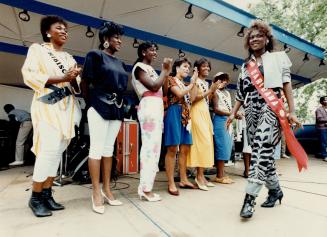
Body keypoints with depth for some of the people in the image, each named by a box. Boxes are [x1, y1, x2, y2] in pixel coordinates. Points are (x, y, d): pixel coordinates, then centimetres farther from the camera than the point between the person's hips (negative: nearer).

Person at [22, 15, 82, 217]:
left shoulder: (69, 57, 21)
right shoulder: (37, 49, 7)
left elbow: (76, 87, 16)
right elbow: (29, 75, -7)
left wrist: (74, 79, -7)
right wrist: (61, 78, -16)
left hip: (67, 107, 5)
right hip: (48, 105, -5)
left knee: (58, 150, 2)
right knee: (50, 149, -14)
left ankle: (47, 194, 11)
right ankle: (36, 197, 1)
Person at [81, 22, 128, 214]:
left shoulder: (120, 63, 19)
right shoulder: (95, 55, 1)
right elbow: (86, 82, -1)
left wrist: (120, 106, 11)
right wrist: (91, 103, 3)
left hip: (116, 109, 6)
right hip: (99, 107, -6)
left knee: (109, 149, 7)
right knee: (97, 148, -4)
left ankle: (107, 189, 16)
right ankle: (96, 193, 5)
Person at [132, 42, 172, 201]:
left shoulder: (150, 69, 27)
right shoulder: (139, 67, 2)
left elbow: (162, 90, 21)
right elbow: (154, 87, -12)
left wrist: (167, 72, 16)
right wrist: (165, 70, -1)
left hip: (157, 107, 9)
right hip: (149, 106, -9)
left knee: (154, 146, 5)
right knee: (150, 146, -12)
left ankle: (145, 185, 11)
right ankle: (146, 188, -7)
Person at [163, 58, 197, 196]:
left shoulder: (184, 84, 25)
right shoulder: (171, 79, 3)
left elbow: (191, 99, 13)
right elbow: (179, 94, -13)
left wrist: (194, 82, 8)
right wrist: (192, 83, -1)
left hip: (185, 116, 8)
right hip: (175, 114, -8)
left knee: (185, 149, 7)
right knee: (173, 149, -10)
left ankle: (183, 180, 16)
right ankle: (171, 184, -6)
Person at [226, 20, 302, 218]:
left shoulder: (278, 57, 10)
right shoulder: (246, 65, 19)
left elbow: (287, 85, 2)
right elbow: (241, 93, 16)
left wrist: (292, 111, -8)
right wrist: (233, 113, 6)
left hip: (271, 106, -4)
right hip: (251, 110, 4)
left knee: (261, 150, -17)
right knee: (262, 151, 5)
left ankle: (249, 198, -15)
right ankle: (275, 189, 24)